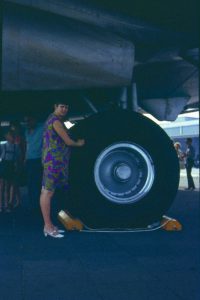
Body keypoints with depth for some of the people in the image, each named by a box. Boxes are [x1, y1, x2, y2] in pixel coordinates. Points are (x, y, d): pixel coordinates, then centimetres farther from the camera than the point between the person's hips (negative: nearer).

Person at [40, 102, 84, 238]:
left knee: (47, 192, 10)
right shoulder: (56, 121, -11)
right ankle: (48, 227, -8)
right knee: (48, 192, -9)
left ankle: (49, 225, 16)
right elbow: (68, 141, -10)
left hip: (52, 161, 11)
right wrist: (79, 143, 9)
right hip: (54, 161, -11)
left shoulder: (53, 119, 21)